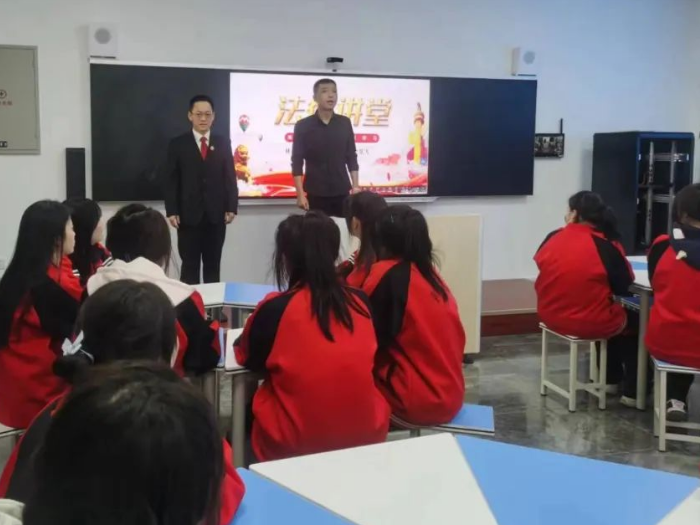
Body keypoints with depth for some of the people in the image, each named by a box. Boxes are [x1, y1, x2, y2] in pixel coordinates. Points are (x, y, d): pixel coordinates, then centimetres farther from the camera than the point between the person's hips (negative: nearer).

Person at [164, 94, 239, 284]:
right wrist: (171, 211, -8)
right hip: (188, 215, -2)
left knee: (213, 265, 8)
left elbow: (230, 177, 6)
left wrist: (231, 207, -2)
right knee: (190, 266, 2)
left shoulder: (223, 143, 9)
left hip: (216, 215, 2)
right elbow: (171, 181, 0)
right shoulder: (177, 144, 3)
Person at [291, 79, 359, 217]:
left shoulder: (344, 123, 5)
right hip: (316, 194, -2)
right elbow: (297, 163, -3)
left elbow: (352, 158, 9)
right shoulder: (303, 126, -3)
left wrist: (356, 188, 3)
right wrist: (300, 194, -10)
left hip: (342, 193, 2)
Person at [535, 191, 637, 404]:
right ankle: (632, 392, 27)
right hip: (591, 323, -5)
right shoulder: (606, 246, -16)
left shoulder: (551, 239, -4)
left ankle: (611, 379, 46)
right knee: (633, 320, 26)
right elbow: (625, 285, -7)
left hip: (551, 317, 5)